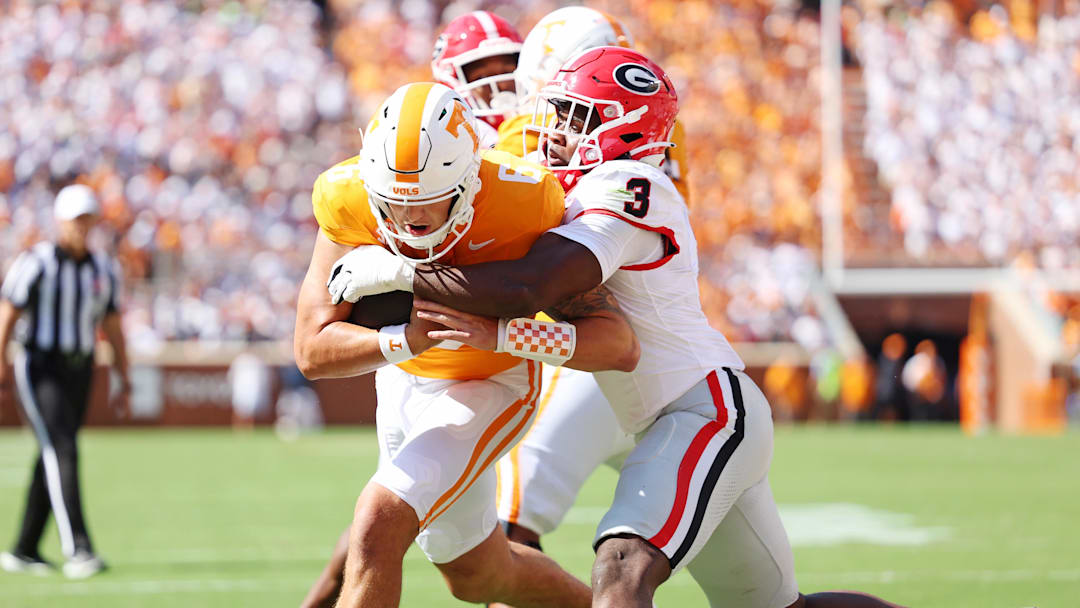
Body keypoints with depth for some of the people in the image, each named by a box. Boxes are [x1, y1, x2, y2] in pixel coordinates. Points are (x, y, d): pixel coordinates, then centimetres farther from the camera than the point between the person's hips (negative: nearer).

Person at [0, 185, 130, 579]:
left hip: (78, 372, 6)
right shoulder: (36, 264, -10)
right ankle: (77, 549, -26)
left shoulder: (102, 270, 9)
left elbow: (113, 327, 15)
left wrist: (125, 379, 11)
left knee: (52, 461, 9)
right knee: (62, 452, -18)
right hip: (40, 369, -6)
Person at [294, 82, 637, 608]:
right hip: (403, 381, 5)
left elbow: (620, 345, -33)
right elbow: (312, 351, -26)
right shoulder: (347, 200, -27)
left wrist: (500, 332, -46)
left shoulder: (523, 201, -33)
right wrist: (408, 339, -43)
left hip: (490, 387, -4)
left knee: (377, 529, -24)